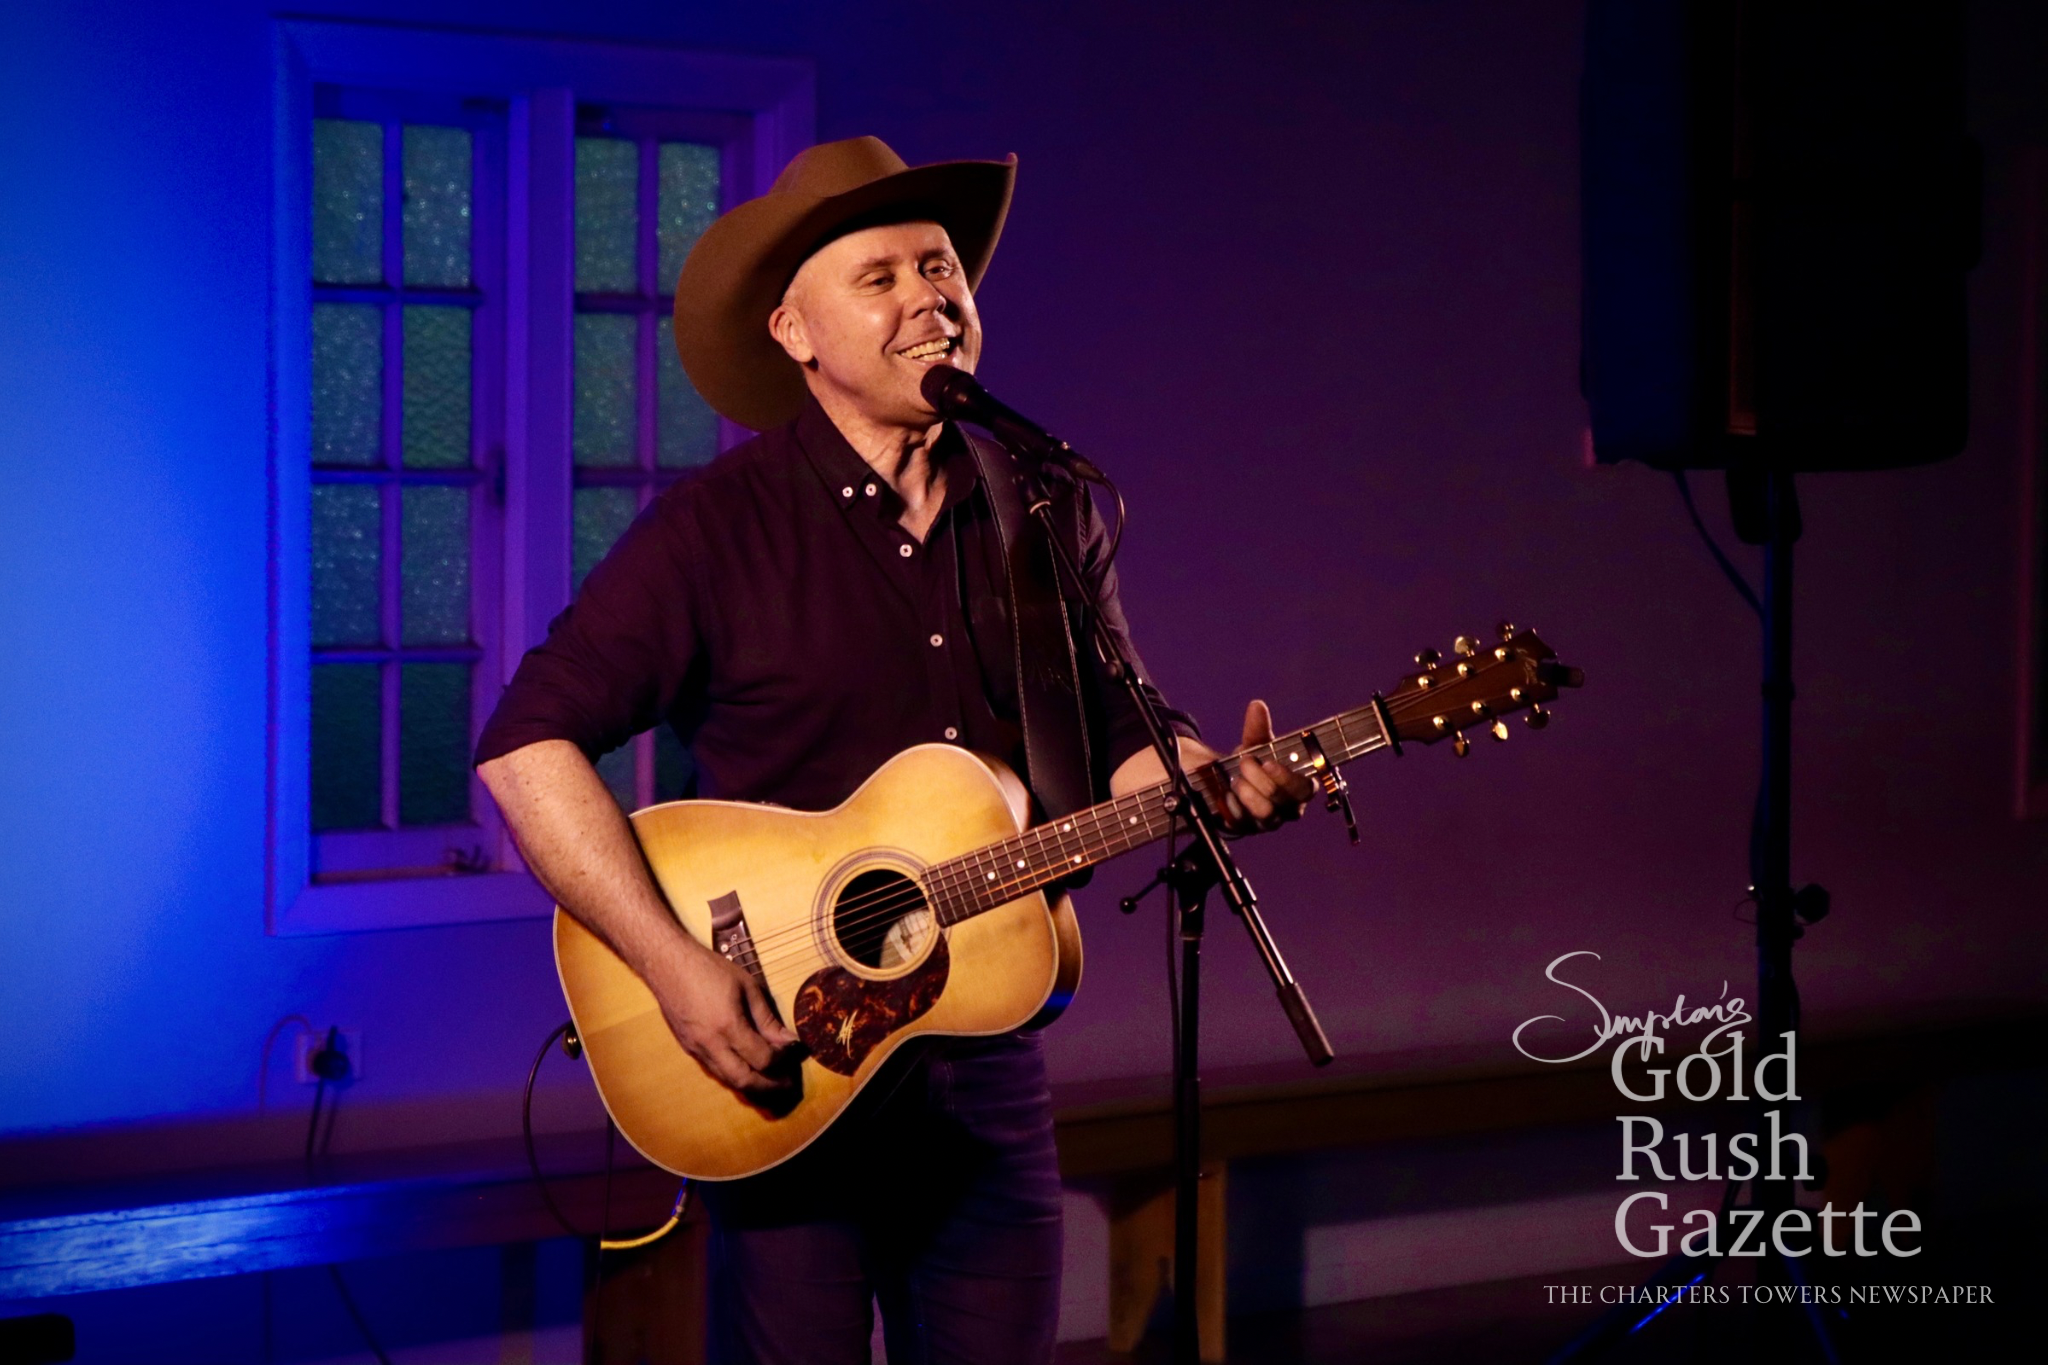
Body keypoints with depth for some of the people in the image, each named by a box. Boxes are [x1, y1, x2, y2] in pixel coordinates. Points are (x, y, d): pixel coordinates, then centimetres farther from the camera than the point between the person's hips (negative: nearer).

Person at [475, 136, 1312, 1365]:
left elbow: (1117, 738, 15)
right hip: (782, 1070, -4)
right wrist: (672, 964, -20)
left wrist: (1216, 783, -8)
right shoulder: (717, 530, -8)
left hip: (986, 1063, 4)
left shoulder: (1048, 515, 7)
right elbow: (528, 745, -11)